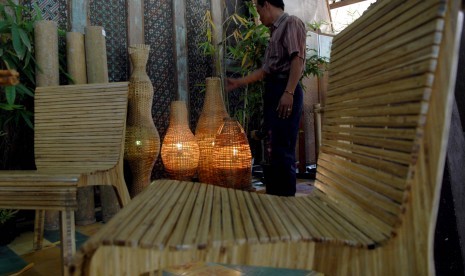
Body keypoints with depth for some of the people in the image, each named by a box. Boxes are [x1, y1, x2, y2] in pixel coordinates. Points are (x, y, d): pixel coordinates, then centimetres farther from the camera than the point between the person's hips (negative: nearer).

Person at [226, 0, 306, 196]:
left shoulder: (291, 23, 1)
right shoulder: (275, 32, 26)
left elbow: (297, 59, -13)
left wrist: (289, 92, -22)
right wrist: (238, 82, 26)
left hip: (284, 91, -9)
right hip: (272, 91, 9)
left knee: (282, 148, -11)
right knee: (270, 147, 8)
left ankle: (287, 197, -4)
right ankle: (273, 195, 16)